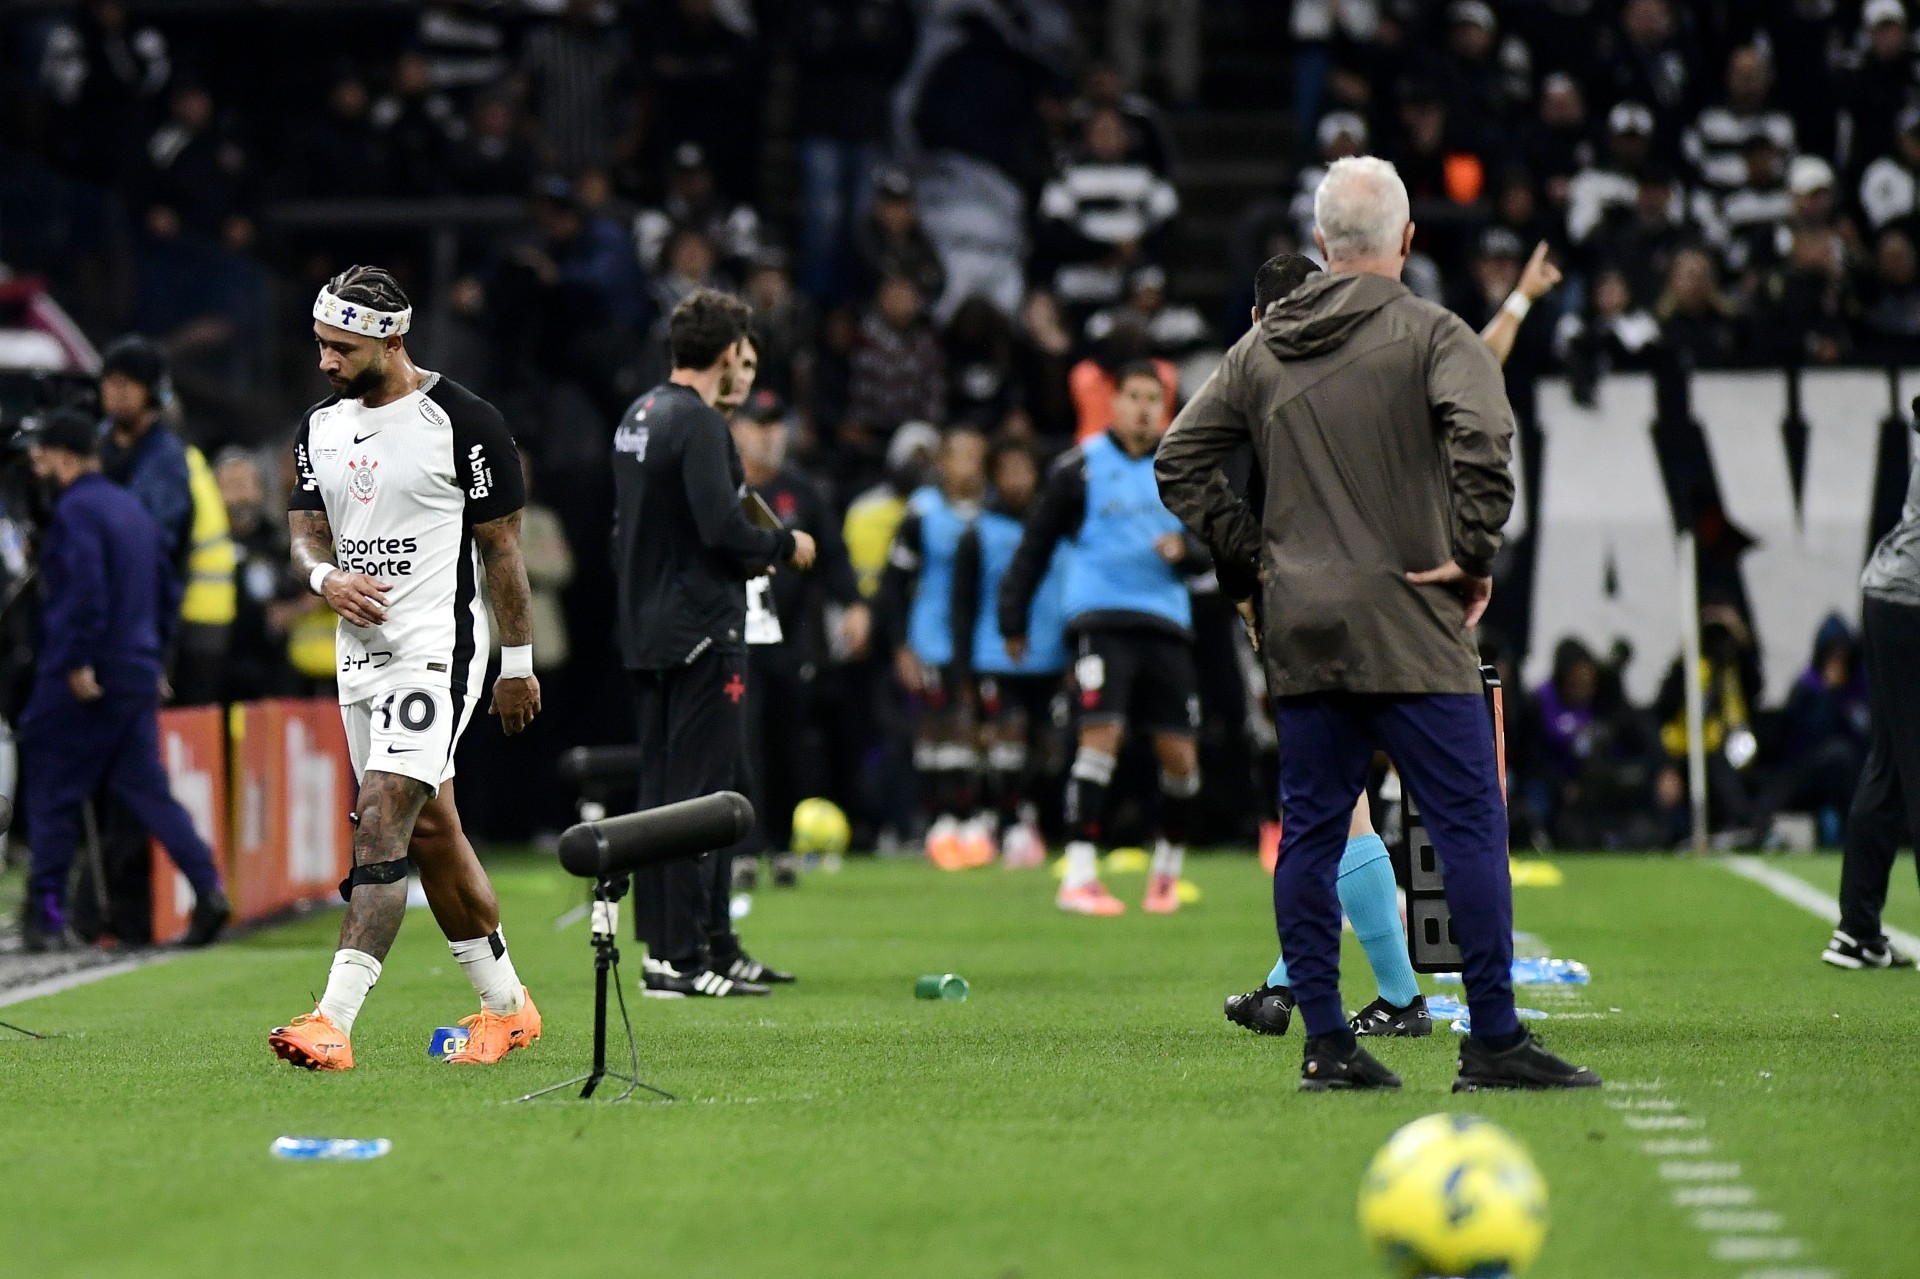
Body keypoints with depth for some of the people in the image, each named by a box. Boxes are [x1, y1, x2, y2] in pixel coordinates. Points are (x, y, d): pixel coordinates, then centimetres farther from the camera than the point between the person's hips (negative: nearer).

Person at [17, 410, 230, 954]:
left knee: (53, 791, 3)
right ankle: (207, 885, -9)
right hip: (137, 676, 8)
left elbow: (85, 590, -24)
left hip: (81, 683, -8)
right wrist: (152, 654, 23)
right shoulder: (131, 507, 16)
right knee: (146, 789, 7)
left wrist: (77, 662, -21)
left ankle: (45, 915, 6)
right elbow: (168, 592, 21)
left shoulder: (75, 510, -12)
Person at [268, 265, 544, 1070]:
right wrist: (325, 577, -9)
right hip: (360, 649, 8)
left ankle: (334, 1022, -24)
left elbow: (501, 547, -5)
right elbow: (306, 533, 15)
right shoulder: (320, 427, 10)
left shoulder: (462, 423, -10)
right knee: (429, 830, 14)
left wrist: (517, 662, -2)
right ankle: (506, 1007, 26)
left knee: (384, 822, -17)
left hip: (437, 650, -8)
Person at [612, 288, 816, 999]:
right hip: (700, 632, -9)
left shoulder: (638, 417, 13)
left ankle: (664, 942, 16)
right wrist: (785, 546, -5)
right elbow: (721, 526, -23)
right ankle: (684, 957, -7)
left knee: (662, 786, 12)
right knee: (699, 792, -7)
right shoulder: (698, 423, -15)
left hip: (645, 632, 9)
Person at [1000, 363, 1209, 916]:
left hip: (1165, 621, 4)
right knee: (1101, 734, -20)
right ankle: (1078, 876, -19)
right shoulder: (1080, 467, 2)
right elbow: (1036, 544, 7)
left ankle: (1168, 869, 24)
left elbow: (1206, 552, 12)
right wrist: (1014, 618, 7)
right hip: (1100, 616, -4)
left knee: (1180, 756, 3)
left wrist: (1185, 550, -12)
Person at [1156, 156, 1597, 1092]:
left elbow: (1178, 464, 13)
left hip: (1297, 634, 5)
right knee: (1469, 825, -3)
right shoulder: (1431, 335, -5)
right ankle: (1494, 1042, -5)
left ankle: (1325, 1043, 8)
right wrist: (1472, 557, -12)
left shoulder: (1260, 349, 12)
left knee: (1310, 831, 8)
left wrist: (1254, 554, 14)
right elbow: (1484, 437, -22)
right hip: (1408, 629, -5)